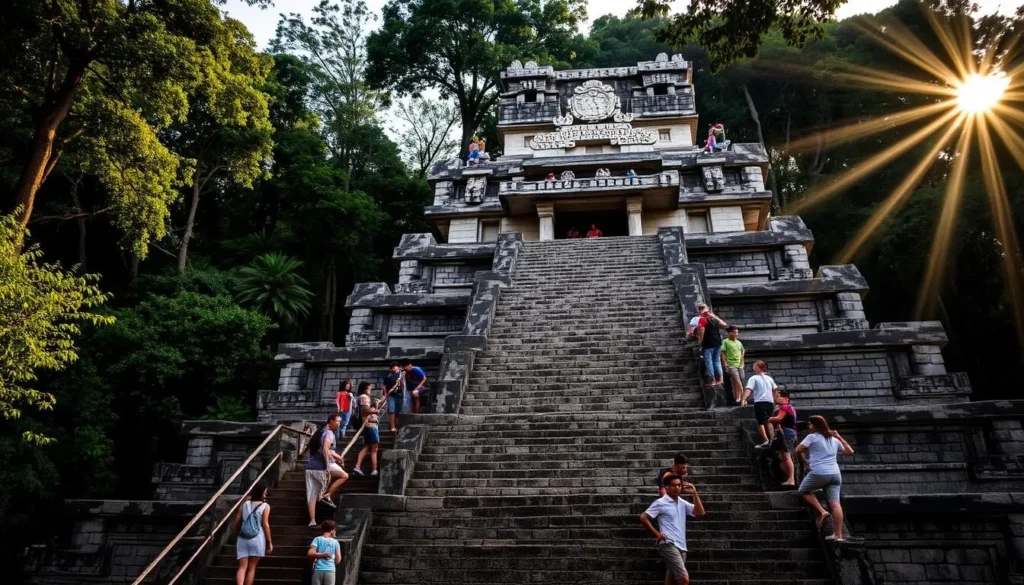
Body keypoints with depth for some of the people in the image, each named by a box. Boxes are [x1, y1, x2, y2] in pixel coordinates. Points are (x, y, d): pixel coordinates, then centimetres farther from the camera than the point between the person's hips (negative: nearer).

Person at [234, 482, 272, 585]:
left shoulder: (244, 504, 8)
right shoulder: (265, 506, -4)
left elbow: (237, 522, 10)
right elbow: (265, 525, -8)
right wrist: (269, 542, -1)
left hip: (243, 539, 3)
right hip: (257, 539, -3)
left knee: (242, 567, 1)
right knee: (251, 568, 8)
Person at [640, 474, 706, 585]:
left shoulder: (682, 503, 14)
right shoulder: (660, 503, -4)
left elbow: (700, 513, 4)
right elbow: (643, 518, -4)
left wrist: (694, 493, -1)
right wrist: (657, 534, -6)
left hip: (681, 546, 7)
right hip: (669, 545, -7)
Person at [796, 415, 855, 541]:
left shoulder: (812, 437, 0)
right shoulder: (834, 439, 19)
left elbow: (798, 450, -8)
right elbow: (850, 451, 28)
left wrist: (805, 462, 9)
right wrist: (840, 438, 29)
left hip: (819, 473, -6)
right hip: (835, 474, 6)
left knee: (804, 491, 16)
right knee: (835, 503, 1)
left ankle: (822, 512, -2)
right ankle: (838, 535, -2)